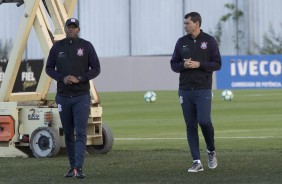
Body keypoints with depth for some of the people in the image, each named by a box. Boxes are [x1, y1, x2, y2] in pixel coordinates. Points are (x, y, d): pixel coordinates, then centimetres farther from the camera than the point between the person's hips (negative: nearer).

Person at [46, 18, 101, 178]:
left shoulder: (86, 46, 0)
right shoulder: (57, 47, 6)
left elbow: (96, 69, 0)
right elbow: (49, 68, 9)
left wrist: (79, 79, -14)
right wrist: (62, 78, -10)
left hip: (82, 97, -3)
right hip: (63, 97, 3)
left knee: (81, 133, -12)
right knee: (68, 134, 9)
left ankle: (79, 168, -18)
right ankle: (72, 167, 18)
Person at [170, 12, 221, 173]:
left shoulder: (209, 41, 0)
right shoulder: (182, 42, 9)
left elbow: (217, 64, -2)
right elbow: (174, 65, 11)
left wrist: (199, 64, -16)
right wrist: (183, 65, -10)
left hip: (203, 90, -3)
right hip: (185, 91, 3)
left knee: (204, 121, -14)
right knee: (191, 126, 1)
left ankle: (211, 151, 13)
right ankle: (197, 162, 4)